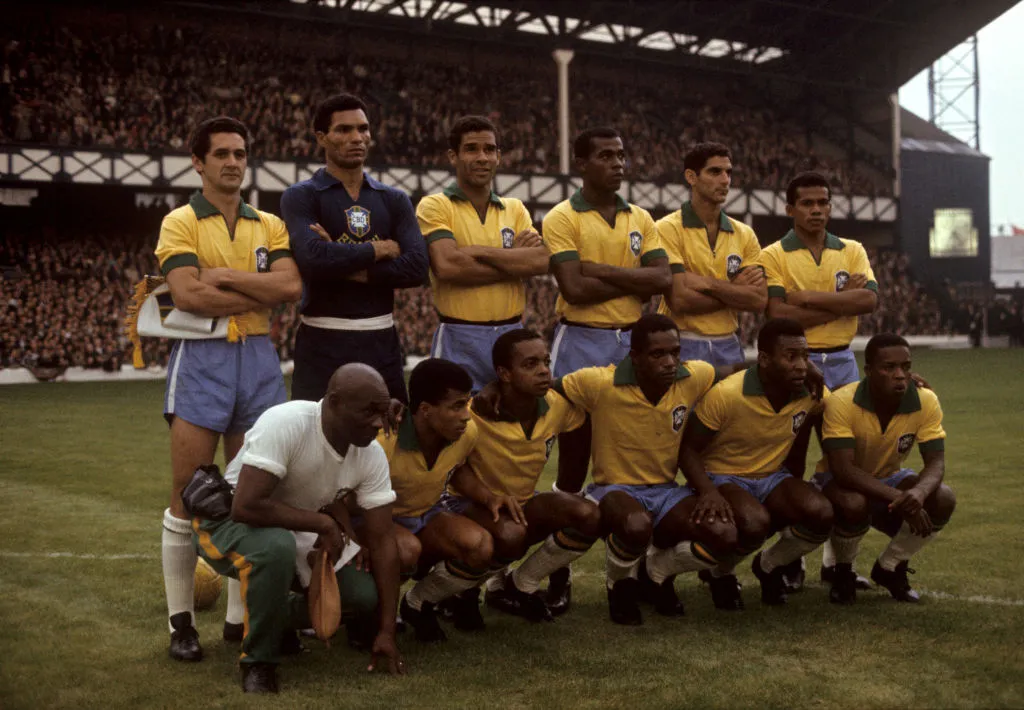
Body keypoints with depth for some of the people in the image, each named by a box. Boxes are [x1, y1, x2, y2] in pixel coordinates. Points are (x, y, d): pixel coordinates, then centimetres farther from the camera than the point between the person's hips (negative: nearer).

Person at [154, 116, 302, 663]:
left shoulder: (270, 226, 12)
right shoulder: (181, 223, 0)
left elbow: (291, 285, -5)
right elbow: (189, 295, -15)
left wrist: (226, 276, -13)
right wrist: (261, 293, -8)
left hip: (259, 358, 4)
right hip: (202, 359, -4)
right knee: (189, 495, -2)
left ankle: (240, 615, 16)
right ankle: (181, 621, 8)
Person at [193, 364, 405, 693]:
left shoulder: (371, 456, -13)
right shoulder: (285, 424, -32)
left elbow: (381, 542, -11)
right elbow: (246, 506, -39)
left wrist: (387, 632, -12)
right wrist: (323, 523, -28)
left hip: (299, 533, 6)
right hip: (228, 521, -6)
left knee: (367, 595, -10)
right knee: (276, 546, -39)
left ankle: (281, 617, 18)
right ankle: (258, 662, -17)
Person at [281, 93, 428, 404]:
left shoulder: (394, 200, 11)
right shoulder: (301, 197, 0)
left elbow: (417, 267, -3)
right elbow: (312, 259, -19)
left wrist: (347, 267, -11)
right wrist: (379, 250, -6)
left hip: (381, 340, 4)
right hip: (323, 342, -4)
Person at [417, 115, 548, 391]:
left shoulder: (515, 209, 12)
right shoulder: (435, 206, -1)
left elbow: (541, 262, -4)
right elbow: (447, 266, -18)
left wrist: (479, 251, -12)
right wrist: (515, 260, -8)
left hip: (512, 336, 4)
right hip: (459, 340, -4)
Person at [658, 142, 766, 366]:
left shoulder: (744, 234, 9)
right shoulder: (669, 229, -6)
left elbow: (760, 300, -3)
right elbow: (679, 300, -17)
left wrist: (708, 283, -13)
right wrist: (735, 290, -6)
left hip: (728, 347, 5)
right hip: (683, 346, -4)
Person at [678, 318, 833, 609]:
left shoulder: (811, 393, -9)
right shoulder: (725, 394, -24)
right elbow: (688, 449, -15)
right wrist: (708, 492, -34)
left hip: (773, 477, 5)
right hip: (723, 478, -5)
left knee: (821, 514, -26)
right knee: (754, 522, -38)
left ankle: (769, 565, 6)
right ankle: (721, 573, -1)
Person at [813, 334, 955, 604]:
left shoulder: (926, 402, -19)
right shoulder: (841, 402, -29)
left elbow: (936, 463, -20)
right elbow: (843, 469, -34)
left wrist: (918, 493, -44)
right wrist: (897, 498, -43)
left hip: (888, 479, 4)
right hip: (840, 482, -4)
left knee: (943, 499, -23)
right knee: (854, 505, -38)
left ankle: (889, 567, 4)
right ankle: (843, 573, -3)